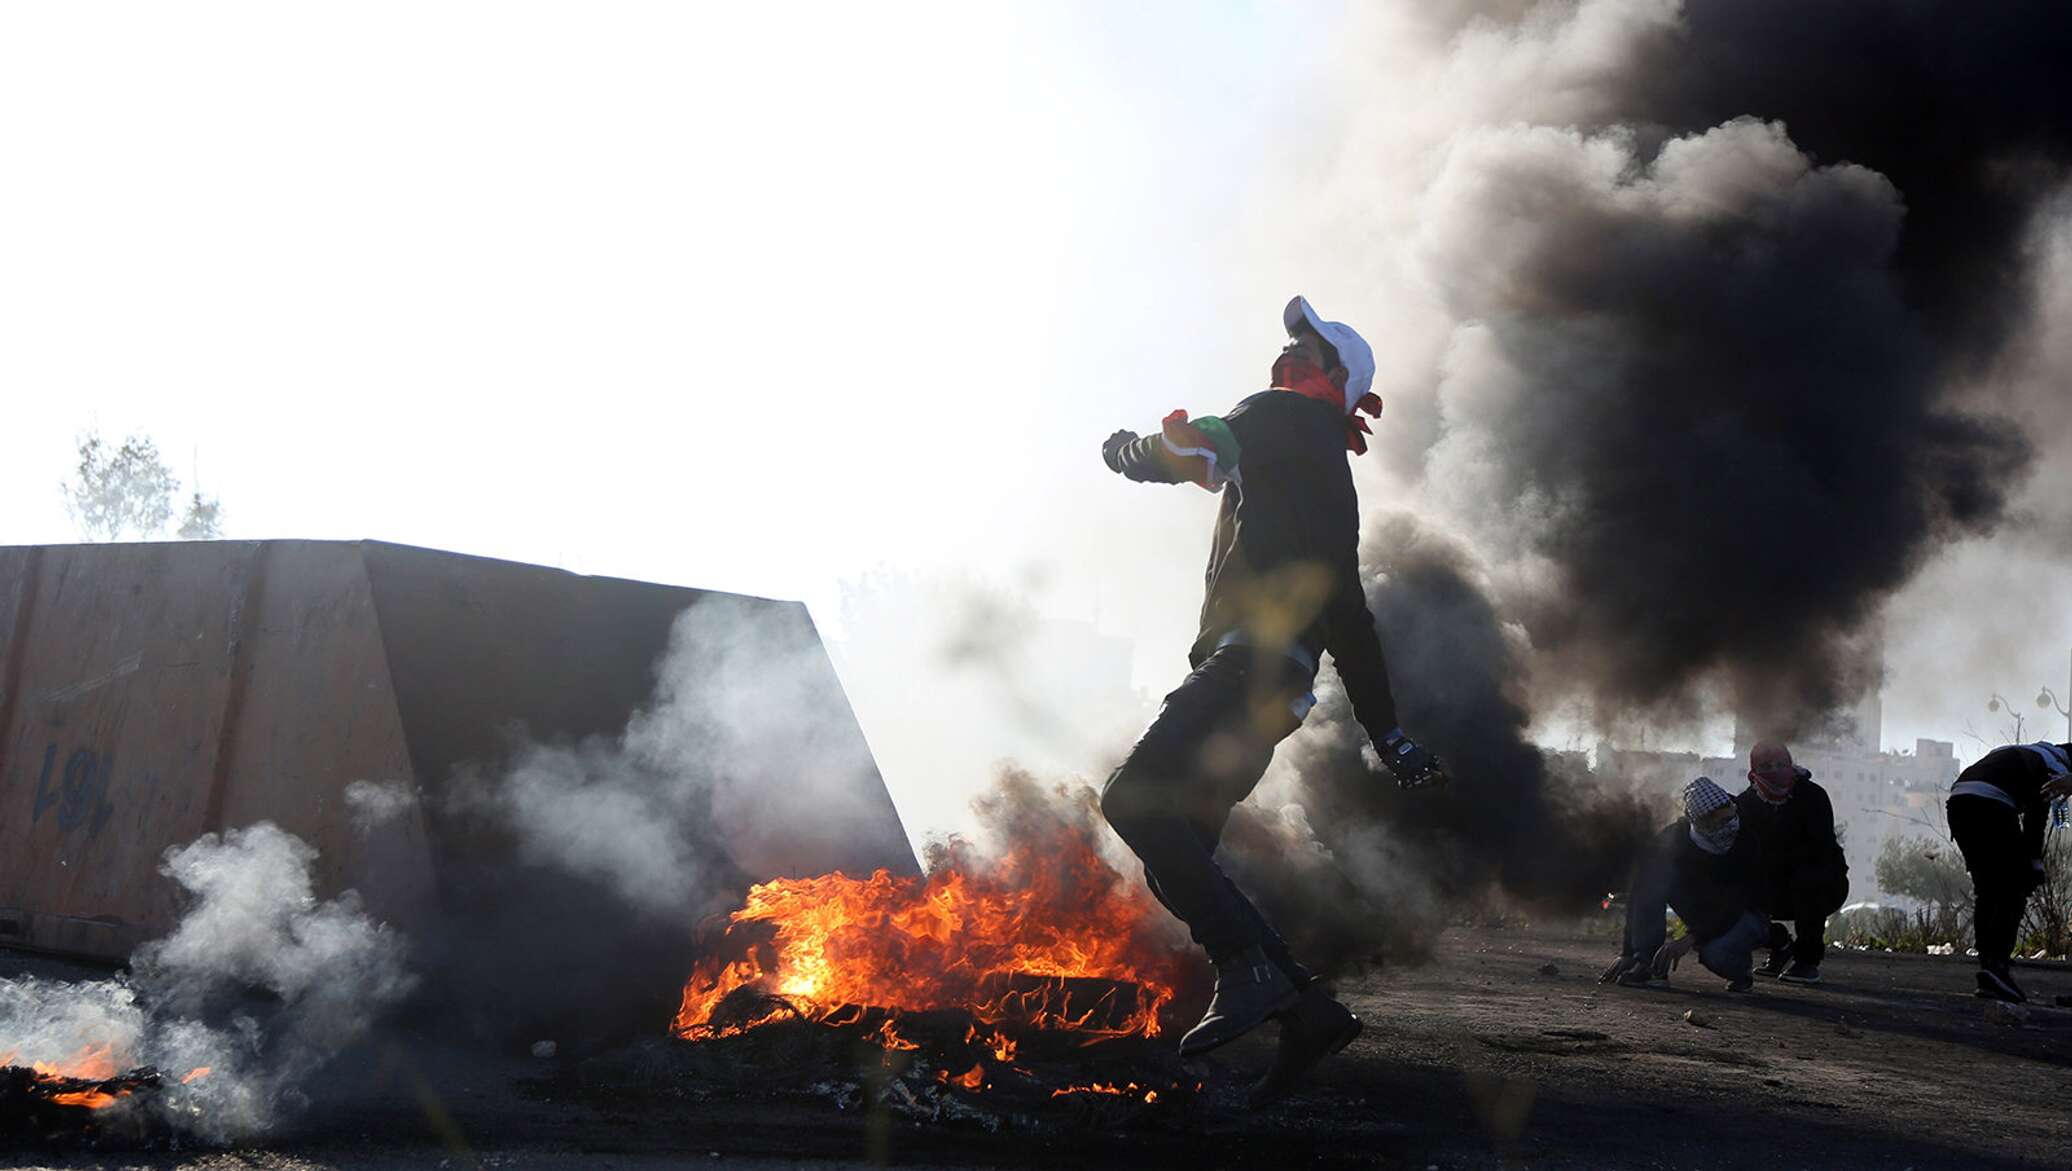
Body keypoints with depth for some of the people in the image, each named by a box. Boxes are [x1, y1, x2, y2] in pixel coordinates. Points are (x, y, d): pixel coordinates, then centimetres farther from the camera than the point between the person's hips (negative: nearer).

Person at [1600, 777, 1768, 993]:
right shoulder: (1674, 839, -21)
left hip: (1742, 916, -3)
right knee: (1652, 878, -24)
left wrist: (1691, 939, -35)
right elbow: (1642, 893, -23)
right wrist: (1627, 952, -28)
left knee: (1716, 954, -37)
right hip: (1701, 915, 3)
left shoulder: (1746, 843, -25)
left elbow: (1736, 904, -26)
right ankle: (1647, 965, -24)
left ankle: (1741, 970, 1)